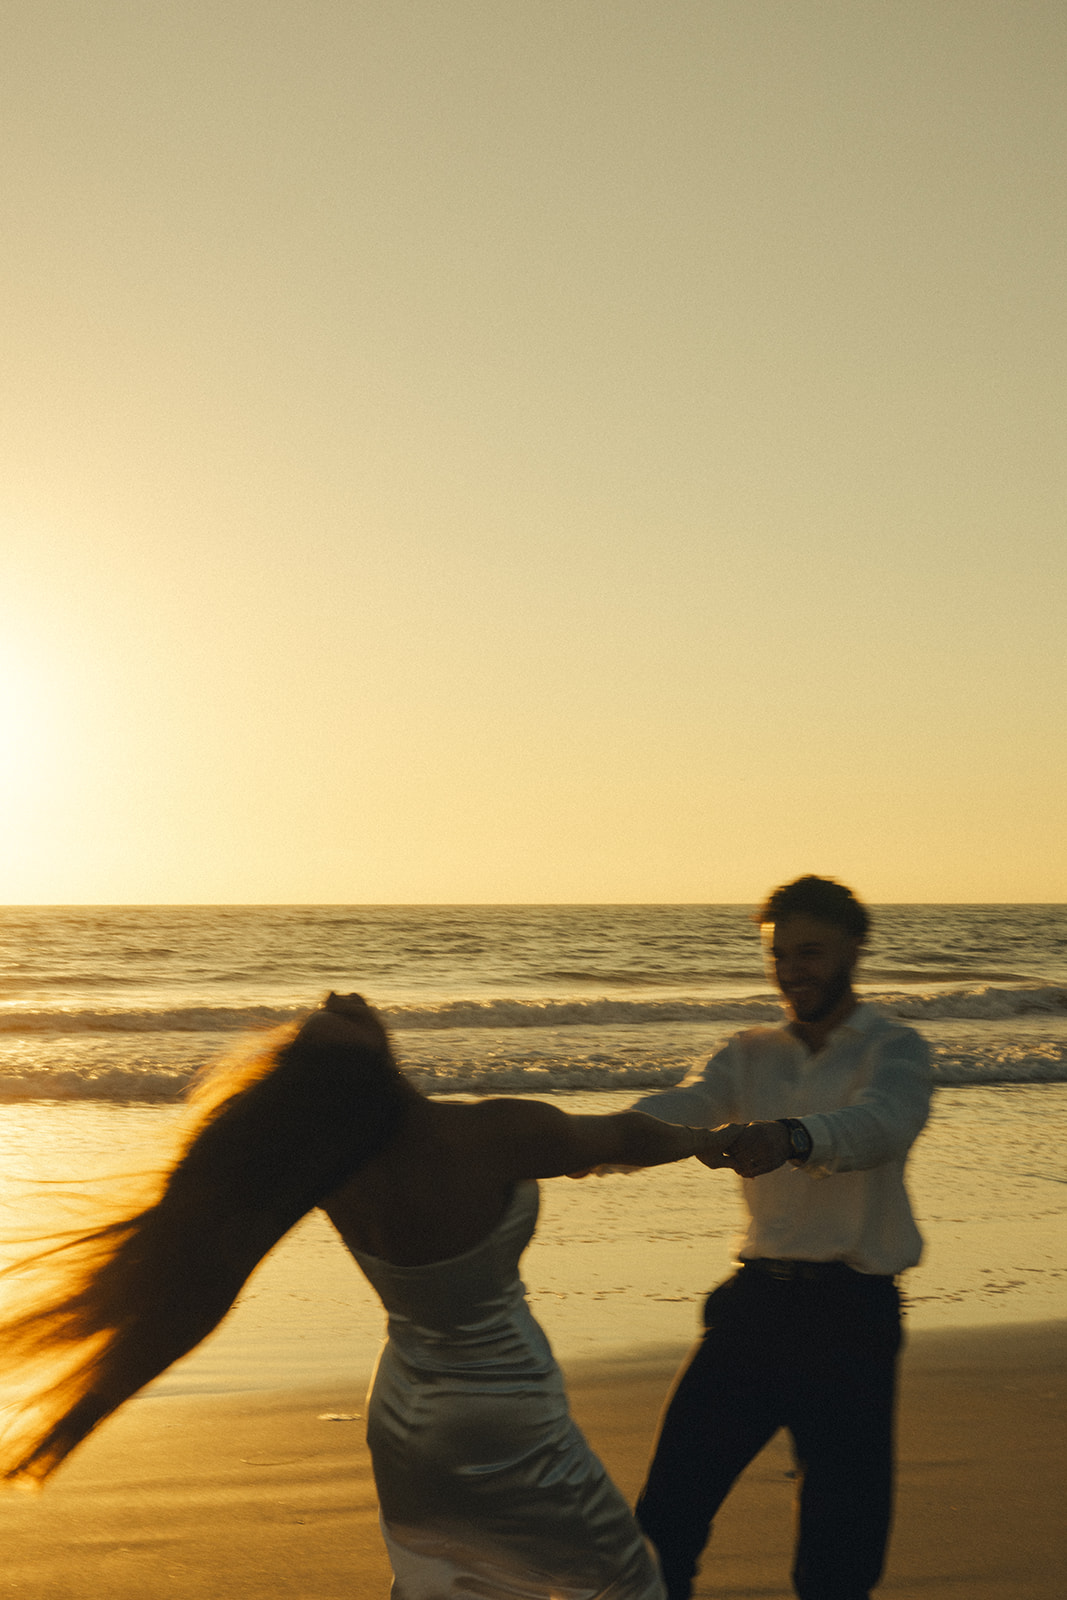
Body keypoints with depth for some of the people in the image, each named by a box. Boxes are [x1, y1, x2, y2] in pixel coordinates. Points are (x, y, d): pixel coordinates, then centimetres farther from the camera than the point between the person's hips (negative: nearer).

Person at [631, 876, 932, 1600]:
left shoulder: (893, 1048, -2)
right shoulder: (752, 1054, 13)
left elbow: (881, 1122, -24)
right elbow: (682, 1109, -5)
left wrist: (793, 1136, -46)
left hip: (852, 1312, -4)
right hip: (757, 1298, 4)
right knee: (668, 1510, 5)